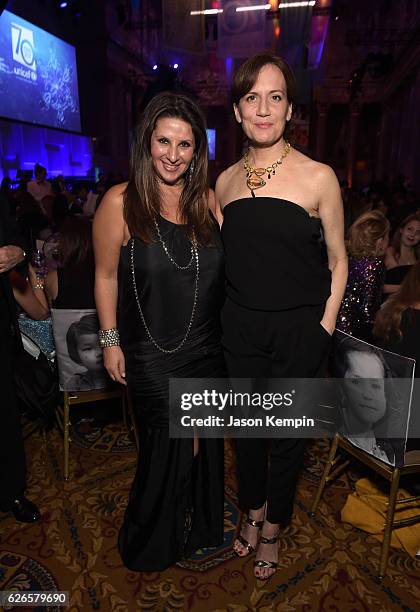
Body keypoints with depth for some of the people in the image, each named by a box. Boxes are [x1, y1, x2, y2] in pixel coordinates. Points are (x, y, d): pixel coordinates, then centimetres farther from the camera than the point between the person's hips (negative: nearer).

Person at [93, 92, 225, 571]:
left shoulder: (207, 201, 1)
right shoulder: (121, 202, -11)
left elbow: (222, 271, 8)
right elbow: (106, 276, -5)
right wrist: (110, 340, -5)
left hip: (208, 350, 4)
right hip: (151, 356, -4)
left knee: (203, 443, 17)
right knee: (171, 446, 8)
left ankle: (199, 527, 47)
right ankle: (153, 544, 40)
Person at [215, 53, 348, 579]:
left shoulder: (318, 177, -7)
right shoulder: (225, 181, 5)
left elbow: (337, 261, -2)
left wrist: (323, 328, -7)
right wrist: (226, 312, 6)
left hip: (299, 329, -3)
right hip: (240, 326, 4)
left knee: (286, 432, 12)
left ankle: (273, 526, 39)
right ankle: (252, 511, 44)